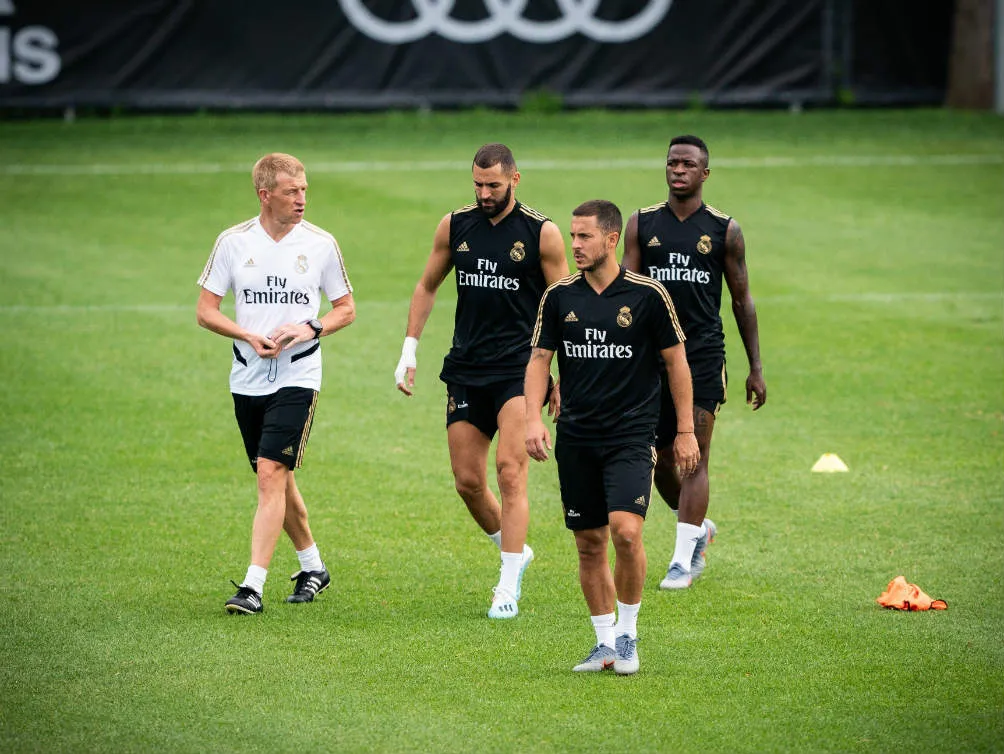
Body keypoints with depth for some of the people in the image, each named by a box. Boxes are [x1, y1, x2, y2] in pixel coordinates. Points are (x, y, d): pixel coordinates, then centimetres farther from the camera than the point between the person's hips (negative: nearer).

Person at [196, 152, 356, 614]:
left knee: (271, 474, -15)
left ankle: (253, 585, -19)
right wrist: (250, 337, -13)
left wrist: (310, 329, -12)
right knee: (278, 480, 14)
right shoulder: (233, 242, 1)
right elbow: (206, 310, 3)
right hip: (247, 380, 3)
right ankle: (312, 567, 33)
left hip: (296, 380, -3)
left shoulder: (320, 244, -1)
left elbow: (346, 309, 8)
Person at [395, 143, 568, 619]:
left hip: (519, 369, -4)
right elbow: (427, 287, 18)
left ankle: (509, 588, -16)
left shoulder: (542, 234, -5)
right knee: (468, 481, 4)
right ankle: (515, 553, 29)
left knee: (510, 471, -17)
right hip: (466, 370, 4)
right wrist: (409, 351, 11)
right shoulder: (455, 226, 6)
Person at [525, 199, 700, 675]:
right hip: (576, 439, 4)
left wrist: (685, 431, 1)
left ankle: (628, 635, -3)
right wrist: (533, 418, -7)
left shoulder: (647, 296, -5)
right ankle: (605, 642, 18)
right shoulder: (559, 297, 4)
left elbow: (676, 361, 2)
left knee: (625, 530, -19)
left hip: (631, 435, -4)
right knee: (589, 543, 6)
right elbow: (540, 359, 8)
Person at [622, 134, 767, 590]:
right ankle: (699, 528, 33)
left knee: (693, 458, -8)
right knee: (658, 457, 8)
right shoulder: (642, 224, 5)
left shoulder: (724, 230, 2)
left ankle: (683, 560, -5)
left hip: (703, 355, -3)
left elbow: (742, 300, 8)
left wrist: (756, 368, 8)